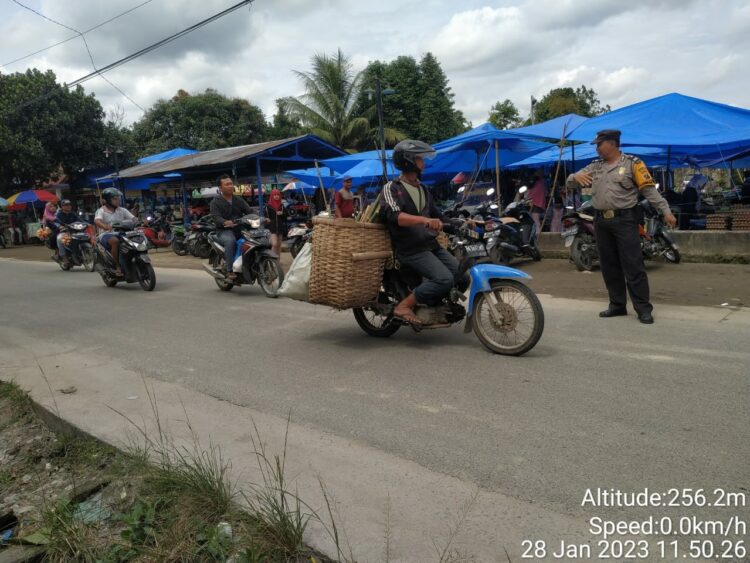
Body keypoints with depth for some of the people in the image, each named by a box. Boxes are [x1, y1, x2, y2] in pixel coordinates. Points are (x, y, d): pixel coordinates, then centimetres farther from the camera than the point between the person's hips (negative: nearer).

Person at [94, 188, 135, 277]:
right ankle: (117, 267, -30)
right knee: (115, 241, -39)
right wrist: (105, 227, -43)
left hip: (120, 234, 4)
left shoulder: (122, 210, 15)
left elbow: (133, 219, 3)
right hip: (106, 235, -4)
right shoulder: (101, 211, 1)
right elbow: (97, 221, -20)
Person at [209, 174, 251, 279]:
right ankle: (230, 270, -33)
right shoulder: (215, 202, 3)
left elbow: (249, 211, 8)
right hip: (224, 231, -4)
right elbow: (216, 217, -12)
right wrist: (225, 222, -36)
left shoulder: (239, 200, 18)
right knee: (230, 240, -38)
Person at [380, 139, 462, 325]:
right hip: (412, 250, -8)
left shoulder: (422, 189, 20)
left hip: (433, 245, 8)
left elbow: (437, 215, 30)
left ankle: (430, 307, 14)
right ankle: (403, 306, -12)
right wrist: (424, 220, -41)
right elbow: (394, 216, -26)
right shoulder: (392, 188, -7)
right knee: (444, 279, -23)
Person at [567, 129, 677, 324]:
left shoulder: (632, 163, 0)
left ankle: (643, 308, 0)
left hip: (624, 220, -5)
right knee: (609, 267, 10)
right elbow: (571, 178, 13)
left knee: (633, 266, -5)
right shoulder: (595, 166, 14)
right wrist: (577, 176, -11)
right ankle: (617, 305, 20)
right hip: (601, 222, 5)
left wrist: (665, 211, -12)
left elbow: (649, 190, -5)